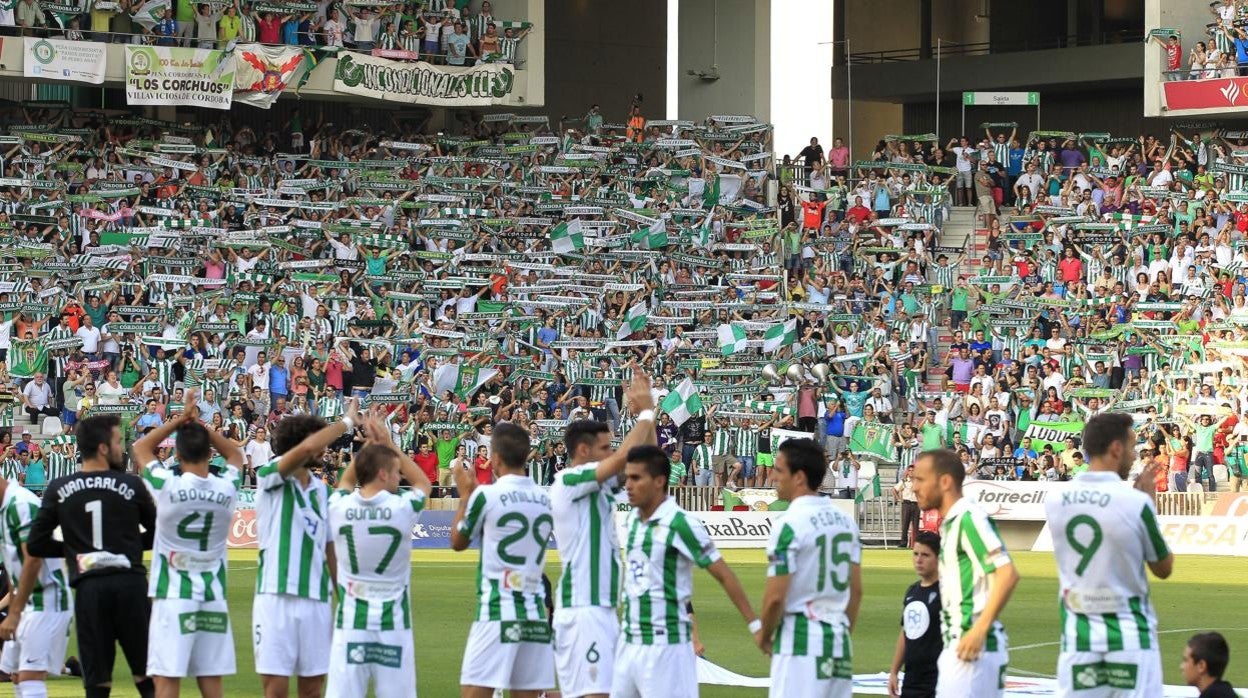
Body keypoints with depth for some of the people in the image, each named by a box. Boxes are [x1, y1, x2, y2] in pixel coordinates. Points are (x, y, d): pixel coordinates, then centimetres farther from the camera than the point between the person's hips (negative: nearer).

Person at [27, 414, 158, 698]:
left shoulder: (58, 489, 3)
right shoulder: (131, 484, 0)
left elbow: (35, 545, 4)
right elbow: (156, 534, 10)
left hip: (88, 589, 1)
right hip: (129, 583, -1)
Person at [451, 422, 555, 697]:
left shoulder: (486, 495, -8)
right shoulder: (545, 499, 7)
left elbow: (458, 541, 7)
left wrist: (465, 495, 20)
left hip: (496, 612, -5)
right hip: (535, 614, 5)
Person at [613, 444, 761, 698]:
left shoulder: (680, 524, -14)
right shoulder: (632, 520, 9)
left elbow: (724, 575, -10)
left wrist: (755, 625, -11)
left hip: (666, 645, -8)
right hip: (630, 645, 8)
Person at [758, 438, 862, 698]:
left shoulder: (790, 525, -13)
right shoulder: (846, 521, 10)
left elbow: (775, 597, -15)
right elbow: (856, 590, 15)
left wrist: (764, 636, 2)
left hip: (800, 641, -8)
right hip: (839, 641, 8)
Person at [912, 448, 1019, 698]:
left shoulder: (969, 518, -12)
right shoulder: (950, 523, 17)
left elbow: (1007, 574, -20)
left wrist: (979, 630, -23)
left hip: (973, 645, -10)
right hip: (956, 646, 10)